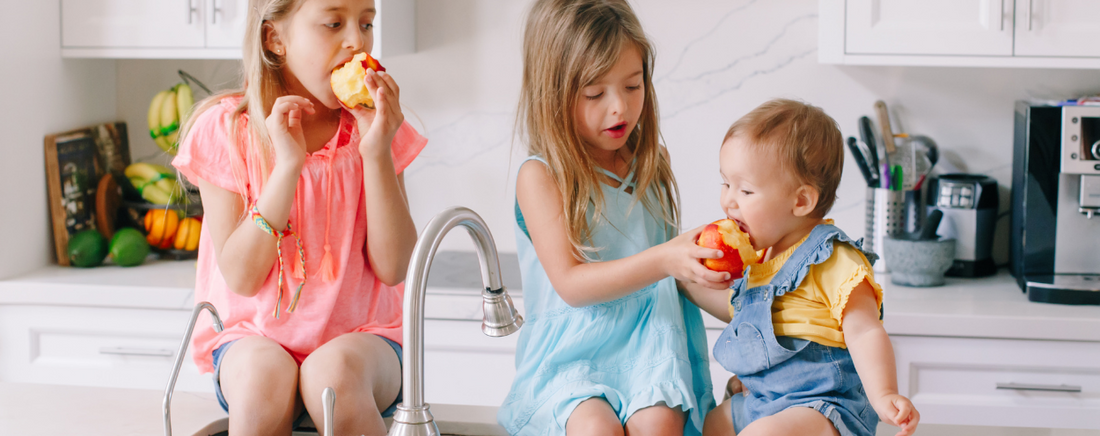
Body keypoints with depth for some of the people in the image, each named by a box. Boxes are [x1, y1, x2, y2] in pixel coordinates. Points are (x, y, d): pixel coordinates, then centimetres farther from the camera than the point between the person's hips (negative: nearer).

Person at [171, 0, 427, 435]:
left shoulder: (374, 127, 0)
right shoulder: (224, 130, -4)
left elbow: (392, 267, -8)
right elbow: (241, 276, -12)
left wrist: (377, 151, -17)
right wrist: (288, 164, -20)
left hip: (358, 337, 1)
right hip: (253, 336, 0)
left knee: (333, 370, -34)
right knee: (262, 372, -34)